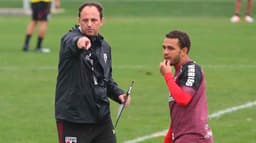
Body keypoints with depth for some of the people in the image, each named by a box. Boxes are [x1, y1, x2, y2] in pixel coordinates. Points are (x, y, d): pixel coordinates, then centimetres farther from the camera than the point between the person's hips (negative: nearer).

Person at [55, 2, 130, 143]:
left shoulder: (104, 46, 12)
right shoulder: (69, 39, -10)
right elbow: (71, 42, -37)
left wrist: (118, 93, 5)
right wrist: (78, 42, -60)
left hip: (102, 117, 6)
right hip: (73, 119, -6)